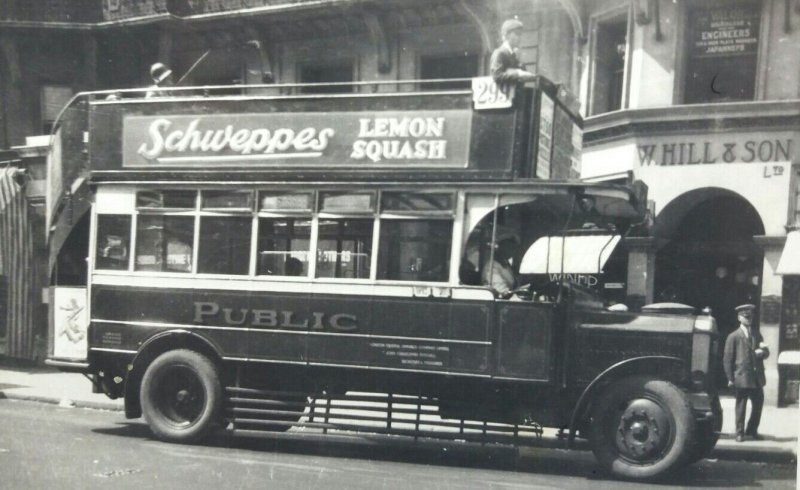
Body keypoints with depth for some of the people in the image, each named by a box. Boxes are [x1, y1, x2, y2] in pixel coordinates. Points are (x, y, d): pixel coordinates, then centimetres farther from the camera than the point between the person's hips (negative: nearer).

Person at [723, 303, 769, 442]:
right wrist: (730, 378, -8)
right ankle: (740, 433, 8)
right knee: (741, 406, -1)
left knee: (758, 403, 8)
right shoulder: (733, 337, 0)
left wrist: (762, 351, -7)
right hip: (742, 377, -5)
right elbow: (727, 359, -3)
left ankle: (752, 430, 25)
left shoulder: (757, 335, 17)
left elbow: (766, 352, 18)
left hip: (757, 377, 5)